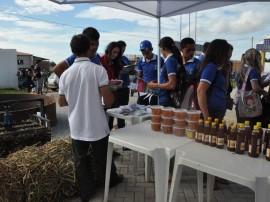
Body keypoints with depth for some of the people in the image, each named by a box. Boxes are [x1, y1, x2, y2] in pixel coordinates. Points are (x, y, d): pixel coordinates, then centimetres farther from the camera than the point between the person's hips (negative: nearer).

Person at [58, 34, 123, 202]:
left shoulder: (66, 74, -1)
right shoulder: (98, 70, -13)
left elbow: (62, 102, 8)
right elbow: (108, 101, -16)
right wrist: (111, 90, 6)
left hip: (77, 127, 3)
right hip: (97, 126, -2)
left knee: (81, 161, 15)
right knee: (103, 159, 18)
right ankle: (112, 180, 41)